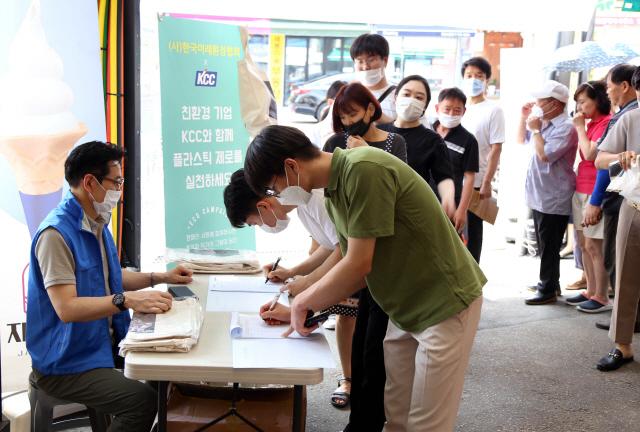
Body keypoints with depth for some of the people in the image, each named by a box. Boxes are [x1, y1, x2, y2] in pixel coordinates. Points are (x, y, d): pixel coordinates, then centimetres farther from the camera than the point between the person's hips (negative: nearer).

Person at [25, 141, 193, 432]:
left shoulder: (97, 223, 11)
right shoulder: (56, 233, -22)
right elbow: (66, 307, -28)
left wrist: (160, 278, 14)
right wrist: (127, 299, -36)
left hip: (105, 340, 10)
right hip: (64, 362, -10)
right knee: (143, 401, -26)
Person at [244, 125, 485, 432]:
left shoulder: (364, 169, -23)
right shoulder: (334, 193, 7)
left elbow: (360, 264, -23)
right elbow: (355, 274, 10)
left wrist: (302, 303, -9)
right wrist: (300, 312, 5)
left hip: (446, 303, -9)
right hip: (405, 308, 9)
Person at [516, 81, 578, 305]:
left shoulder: (565, 128, -17)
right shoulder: (545, 123, 13)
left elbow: (545, 155, -27)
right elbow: (521, 140, 25)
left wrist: (535, 129, -16)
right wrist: (524, 118, 10)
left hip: (553, 199, -10)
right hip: (540, 195, 10)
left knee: (549, 246, -2)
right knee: (544, 244, 17)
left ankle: (548, 290, 7)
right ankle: (551, 283, 29)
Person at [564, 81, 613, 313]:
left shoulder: (606, 122, -13)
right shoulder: (592, 123, 16)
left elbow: (591, 154, -19)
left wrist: (580, 127, -11)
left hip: (595, 191, -10)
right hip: (581, 189, 10)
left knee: (593, 245, -6)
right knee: (583, 243, 13)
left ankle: (602, 298, 2)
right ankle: (591, 291, 22)